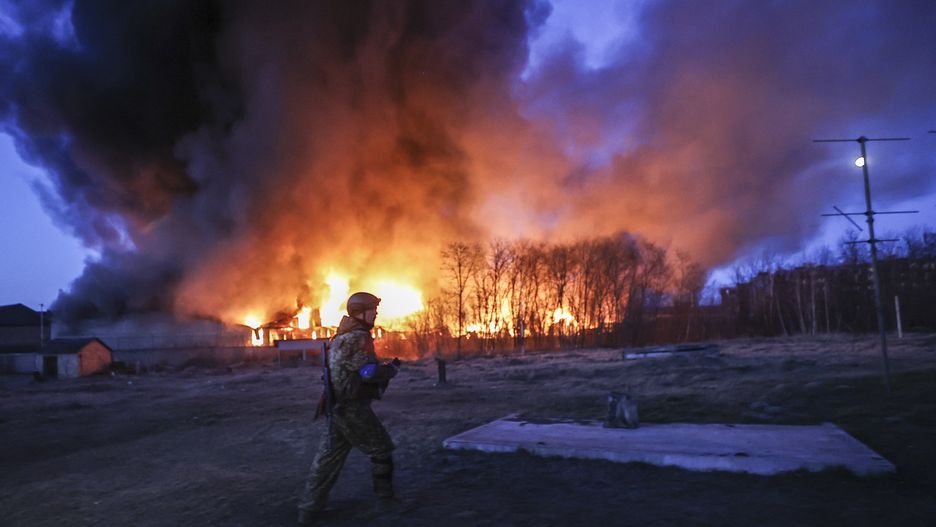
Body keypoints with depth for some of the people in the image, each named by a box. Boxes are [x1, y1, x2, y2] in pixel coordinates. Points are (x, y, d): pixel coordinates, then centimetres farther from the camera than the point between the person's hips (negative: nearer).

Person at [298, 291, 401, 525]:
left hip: (337, 406, 9)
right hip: (352, 408, -9)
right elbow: (370, 373, -23)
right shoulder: (358, 338, -18)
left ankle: (309, 509, 12)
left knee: (328, 458, 11)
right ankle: (385, 499, 18)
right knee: (381, 450, 8)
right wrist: (393, 368, -6)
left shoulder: (341, 337, 14)